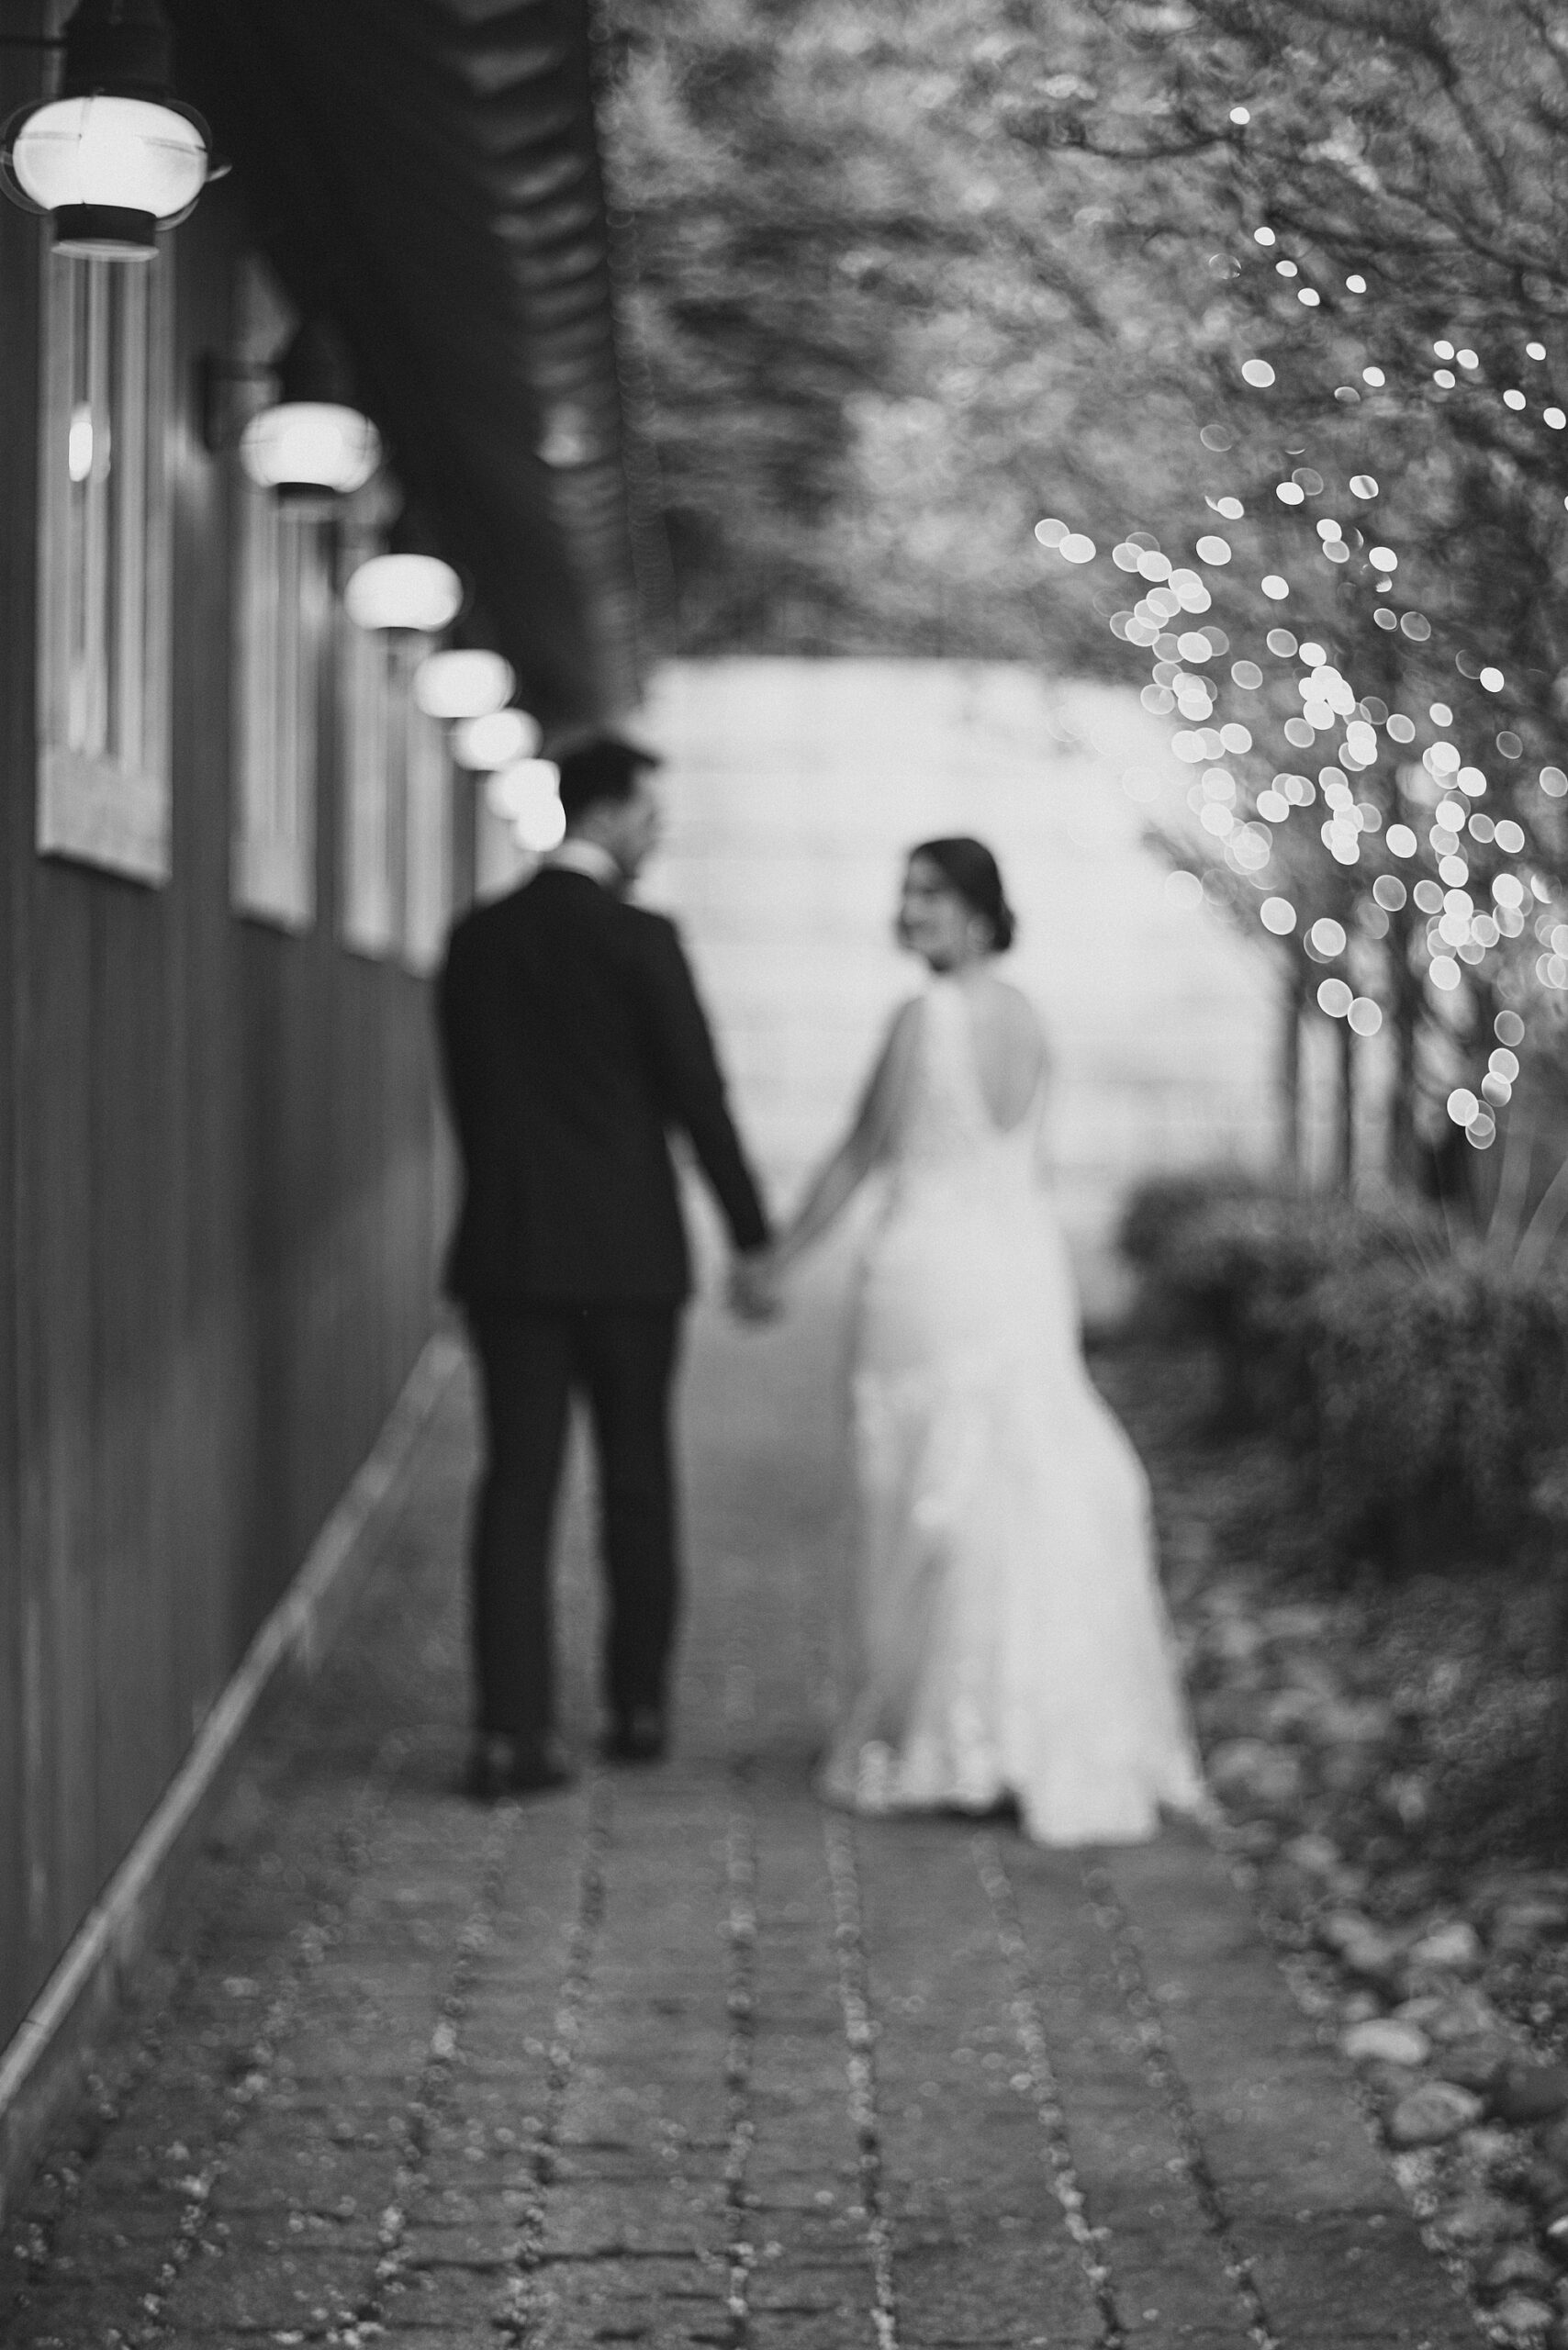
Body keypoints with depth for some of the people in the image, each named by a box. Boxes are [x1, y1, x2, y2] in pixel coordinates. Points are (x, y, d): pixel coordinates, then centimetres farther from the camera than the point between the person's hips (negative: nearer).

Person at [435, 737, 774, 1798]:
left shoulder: (475, 940, 6)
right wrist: (751, 1238, -1)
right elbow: (700, 1095, -8)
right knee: (638, 1482, 11)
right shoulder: (641, 941, -9)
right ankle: (639, 1708, 20)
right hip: (629, 1251, -3)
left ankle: (512, 1730, -8)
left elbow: (463, 1090, 12)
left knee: (516, 1484, 0)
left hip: (507, 1246, 3)